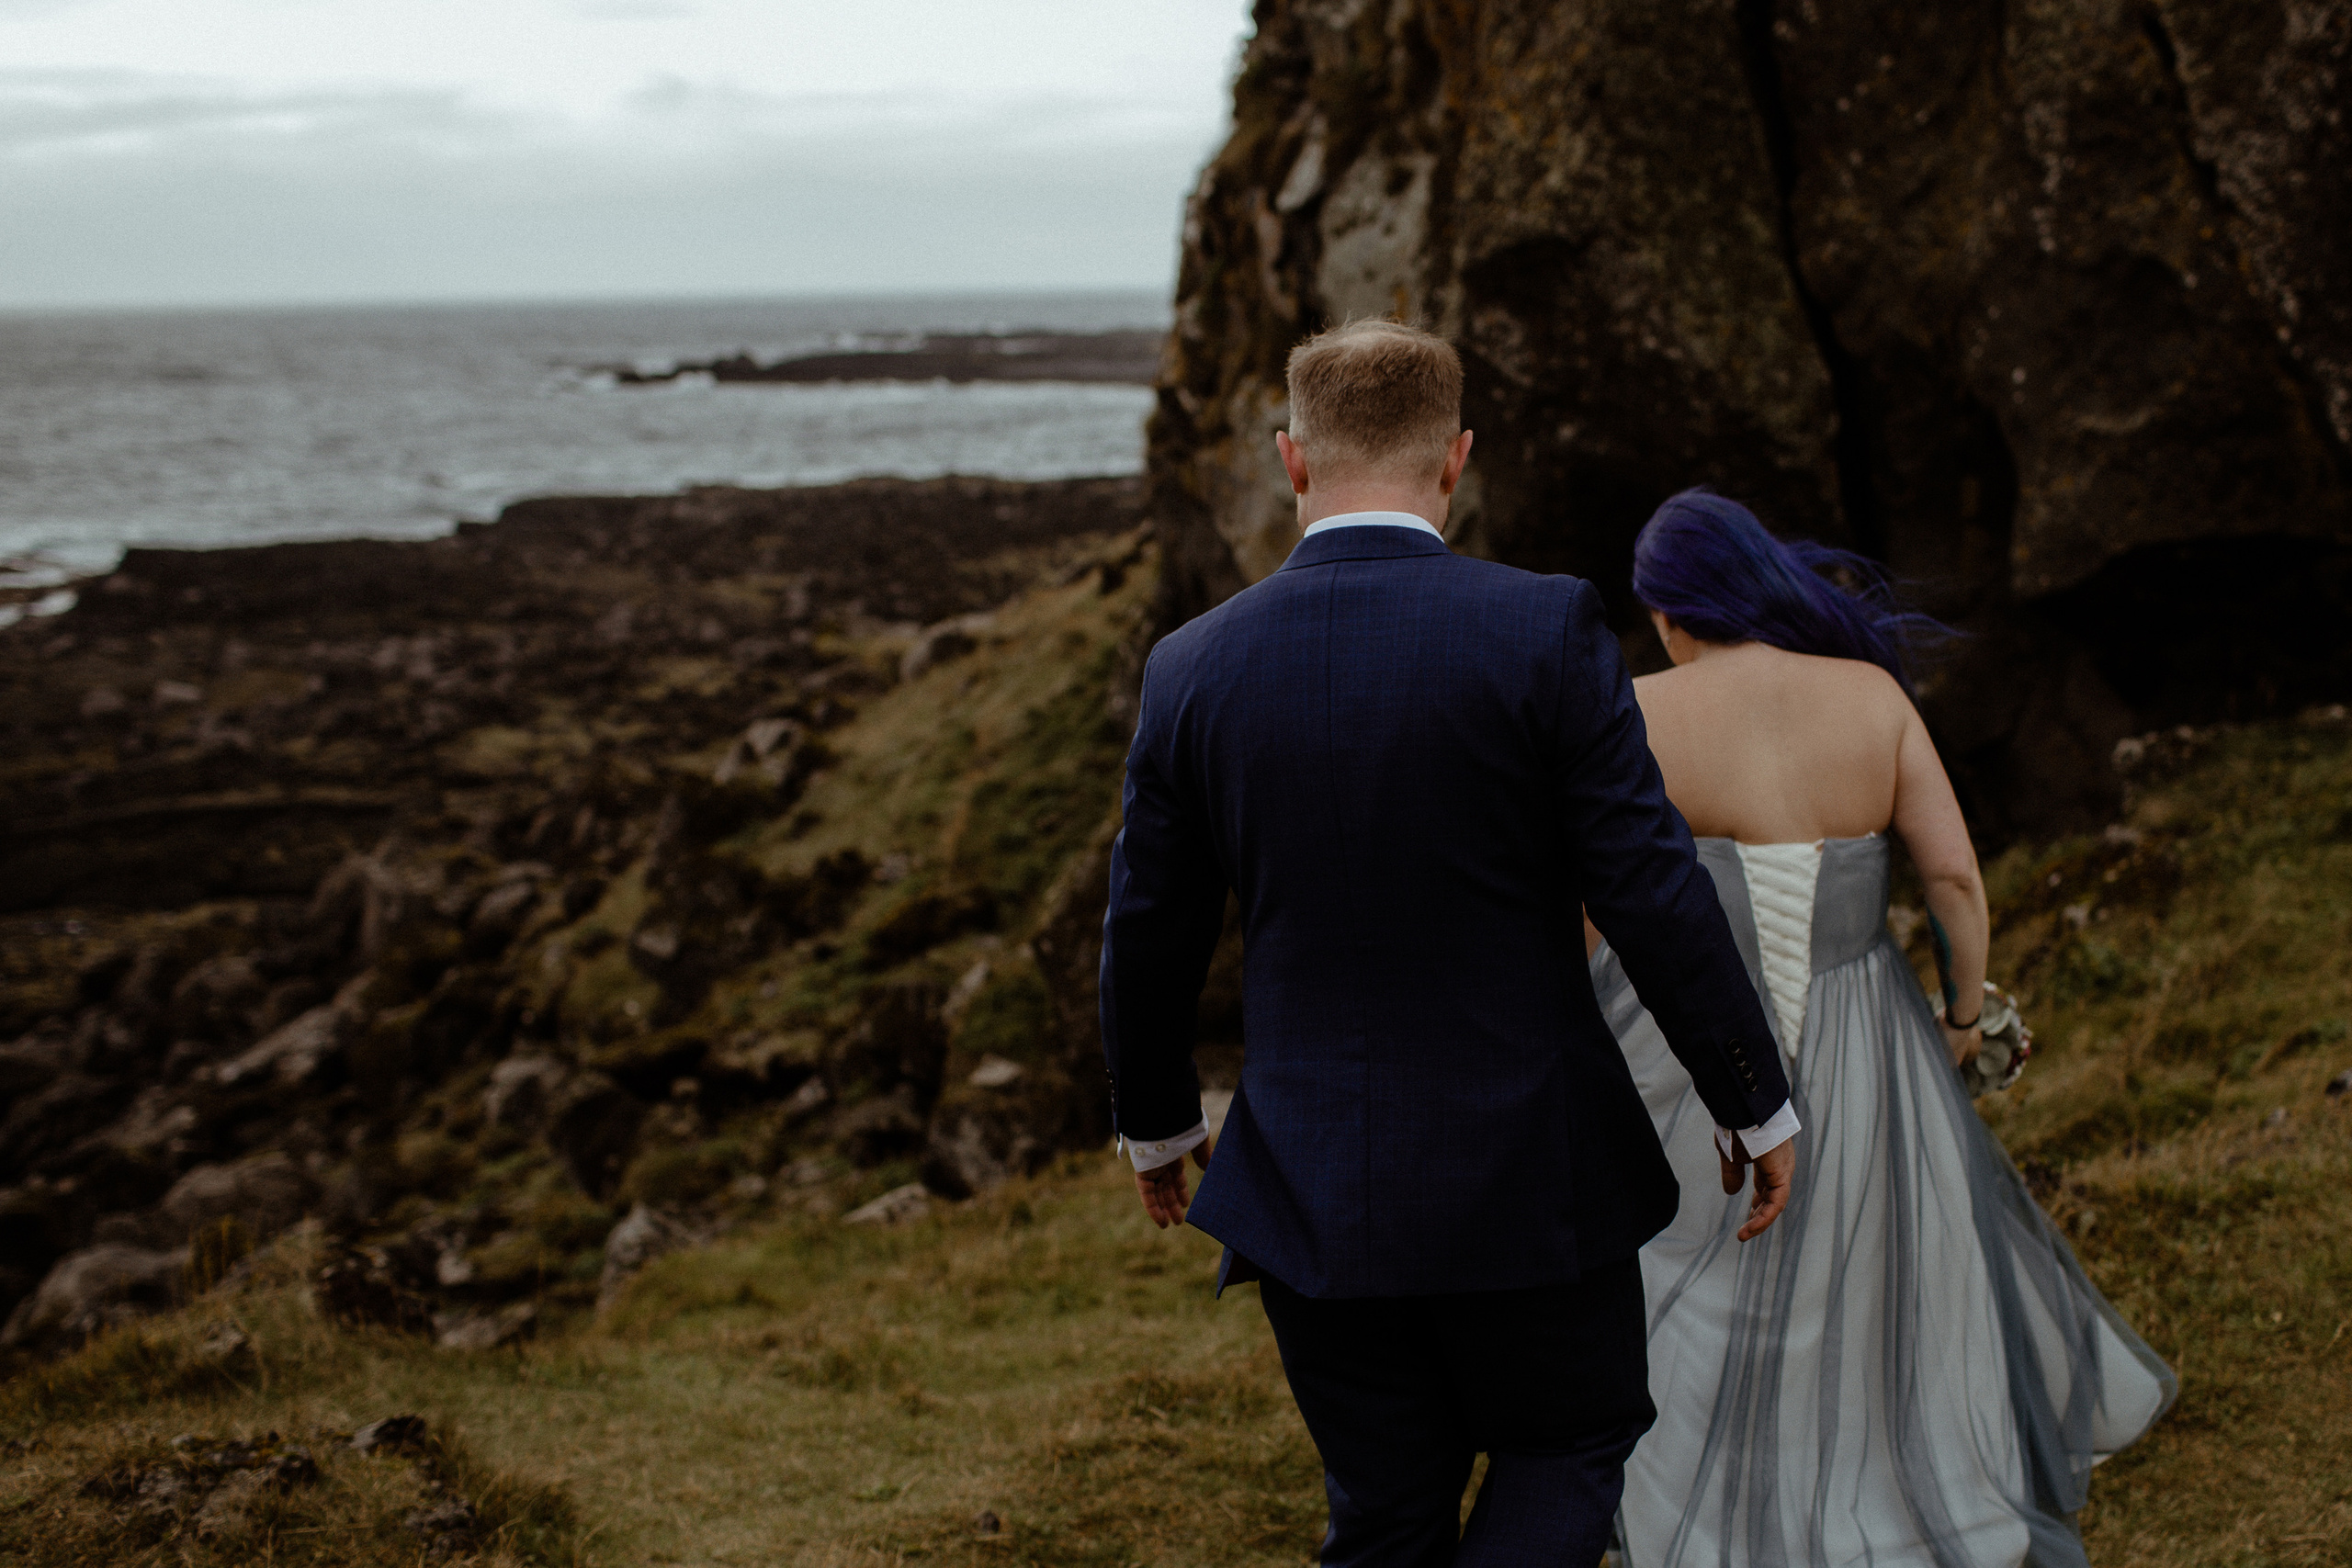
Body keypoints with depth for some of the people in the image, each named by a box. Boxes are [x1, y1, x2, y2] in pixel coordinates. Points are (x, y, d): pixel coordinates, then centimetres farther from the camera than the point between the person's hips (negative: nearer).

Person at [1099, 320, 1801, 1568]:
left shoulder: (1192, 667, -3)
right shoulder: (1542, 633, -13)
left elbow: (1147, 939, 5)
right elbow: (1655, 898, -12)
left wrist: (1154, 1125, 22)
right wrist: (1756, 1108, 1)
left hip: (1308, 1184, 3)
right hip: (1527, 1175, -3)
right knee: (1573, 1444, 19)